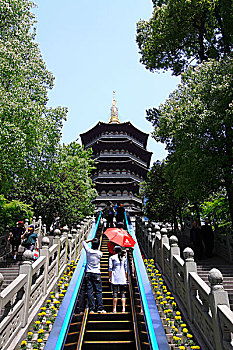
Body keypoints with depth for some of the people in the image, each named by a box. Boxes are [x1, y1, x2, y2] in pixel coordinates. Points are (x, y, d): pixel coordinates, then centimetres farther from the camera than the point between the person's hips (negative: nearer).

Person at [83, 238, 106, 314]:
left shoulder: (88, 250, -3)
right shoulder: (99, 253, -7)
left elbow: (84, 242, 13)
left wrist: (91, 240, 10)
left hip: (88, 274, 2)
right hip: (96, 274, -1)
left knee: (90, 291, 4)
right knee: (98, 291, 5)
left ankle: (91, 309, 7)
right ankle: (100, 308, 5)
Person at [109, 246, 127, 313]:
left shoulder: (112, 257, 1)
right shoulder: (124, 258, 8)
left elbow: (110, 268, -2)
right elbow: (126, 269, 9)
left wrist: (110, 277, 4)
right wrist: (126, 277, 16)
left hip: (115, 277, -2)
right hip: (122, 277, 2)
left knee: (115, 293, 1)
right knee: (123, 293, 6)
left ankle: (114, 309, 2)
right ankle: (123, 308, 2)